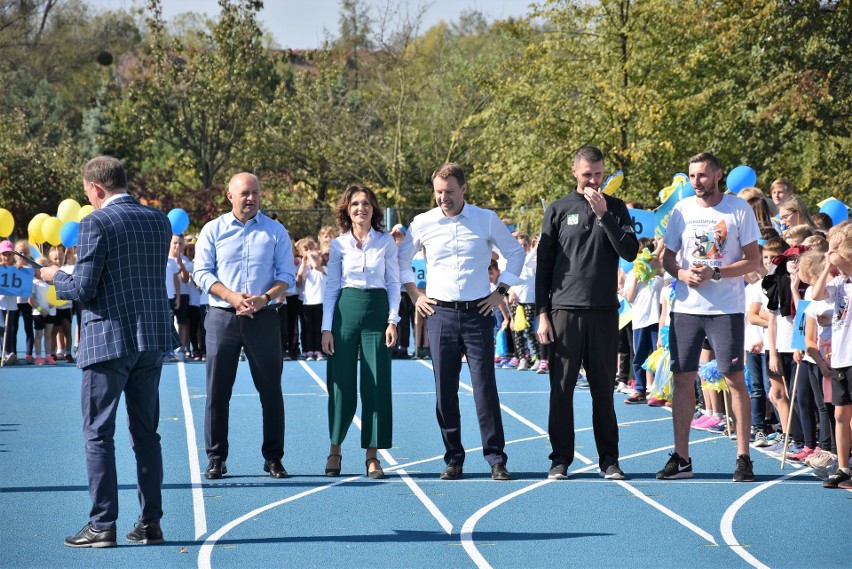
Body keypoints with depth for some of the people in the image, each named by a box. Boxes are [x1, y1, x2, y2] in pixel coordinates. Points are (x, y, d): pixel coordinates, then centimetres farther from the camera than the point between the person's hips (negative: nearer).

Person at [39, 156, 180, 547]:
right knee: (146, 433, 12)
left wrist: (55, 276, 7)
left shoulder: (96, 224, -12)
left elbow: (83, 289, -14)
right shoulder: (159, 220, 8)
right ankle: (150, 523, 13)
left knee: (98, 434, 1)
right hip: (152, 339, 6)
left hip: (108, 341, -6)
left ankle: (102, 526, 0)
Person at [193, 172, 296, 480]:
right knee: (217, 390, 0)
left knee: (270, 389, 2)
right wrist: (233, 297, -15)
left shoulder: (275, 231, 7)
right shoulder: (213, 230, 6)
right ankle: (216, 458, 7)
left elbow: (287, 275, 4)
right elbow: (202, 273, 0)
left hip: (264, 317, 0)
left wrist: (264, 298, -15)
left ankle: (273, 458, 9)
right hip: (222, 317, 0)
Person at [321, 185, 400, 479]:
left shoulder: (386, 242, 3)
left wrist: (392, 320, -5)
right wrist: (327, 328, 0)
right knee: (342, 384, 1)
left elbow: (394, 283, 5)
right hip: (346, 311, 0)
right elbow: (331, 287, 7)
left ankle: (372, 455, 4)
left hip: (377, 311, 0)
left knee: (376, 385, -2)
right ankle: (335, 449, 15)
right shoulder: (339, 245, 5)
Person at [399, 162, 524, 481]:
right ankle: (453, 459, 10)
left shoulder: (486, 220, 1)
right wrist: (414, 295, 10)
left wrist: (501, 291, 6)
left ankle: (496, 459, -1)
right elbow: (401, 259, 18)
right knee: (445, 390, 2)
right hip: (439, 314, 1)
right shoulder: (423, 223, 3)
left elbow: (515, 253, 14)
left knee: (485, 387, -5)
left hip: (478, 313, -1)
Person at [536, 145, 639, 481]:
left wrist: (603, 215, -12)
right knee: (562, 388, 0)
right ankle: (561, 459, 6)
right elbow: (543, 265, 6)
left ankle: (609, 459, 10)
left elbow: (630, 252, -4)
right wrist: (542, 314, 0)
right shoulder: (558, 210, 6)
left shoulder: (616, 208, 9)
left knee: (603, 388, 5)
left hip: (604, 312, 1)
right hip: (564, 311, -1)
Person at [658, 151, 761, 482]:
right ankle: (680, 458, 10)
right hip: (686, 306, 3)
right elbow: (668, 257, 13)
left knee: (735, 379, -3)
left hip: (727, 309, -3)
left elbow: (753, 260, -3)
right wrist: (683, 274, -9)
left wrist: (715, 273, -16)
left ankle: (743, 458, 3)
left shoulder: (739, 210, -3)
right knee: (683, 379, 3)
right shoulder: (682, 210, 7)